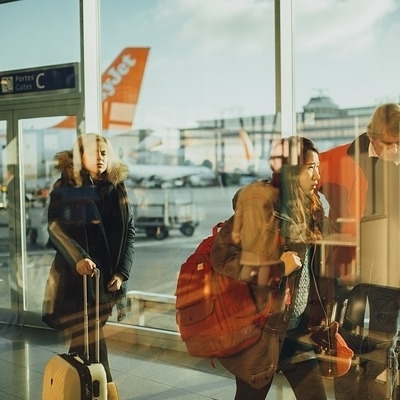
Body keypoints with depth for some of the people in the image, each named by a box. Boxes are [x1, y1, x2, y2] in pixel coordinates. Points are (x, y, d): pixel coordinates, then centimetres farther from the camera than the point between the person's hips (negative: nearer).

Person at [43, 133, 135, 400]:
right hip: (77, 277, -3)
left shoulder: (117, 188, 7)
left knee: (87, 340, 10)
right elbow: (56, 227, -13)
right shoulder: (65, 188, -2)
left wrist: (122, 271, -4)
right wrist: (78, 258, -28)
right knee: (90, 341, -3)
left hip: (109, 277, 3)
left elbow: (129, 231, 6)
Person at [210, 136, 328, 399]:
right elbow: (222, 257, -21)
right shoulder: (259, 203, -16)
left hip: (296, 328, 7)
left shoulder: (306, 207, 7)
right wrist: (279, 267, -20)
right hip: (261, 329, -7)